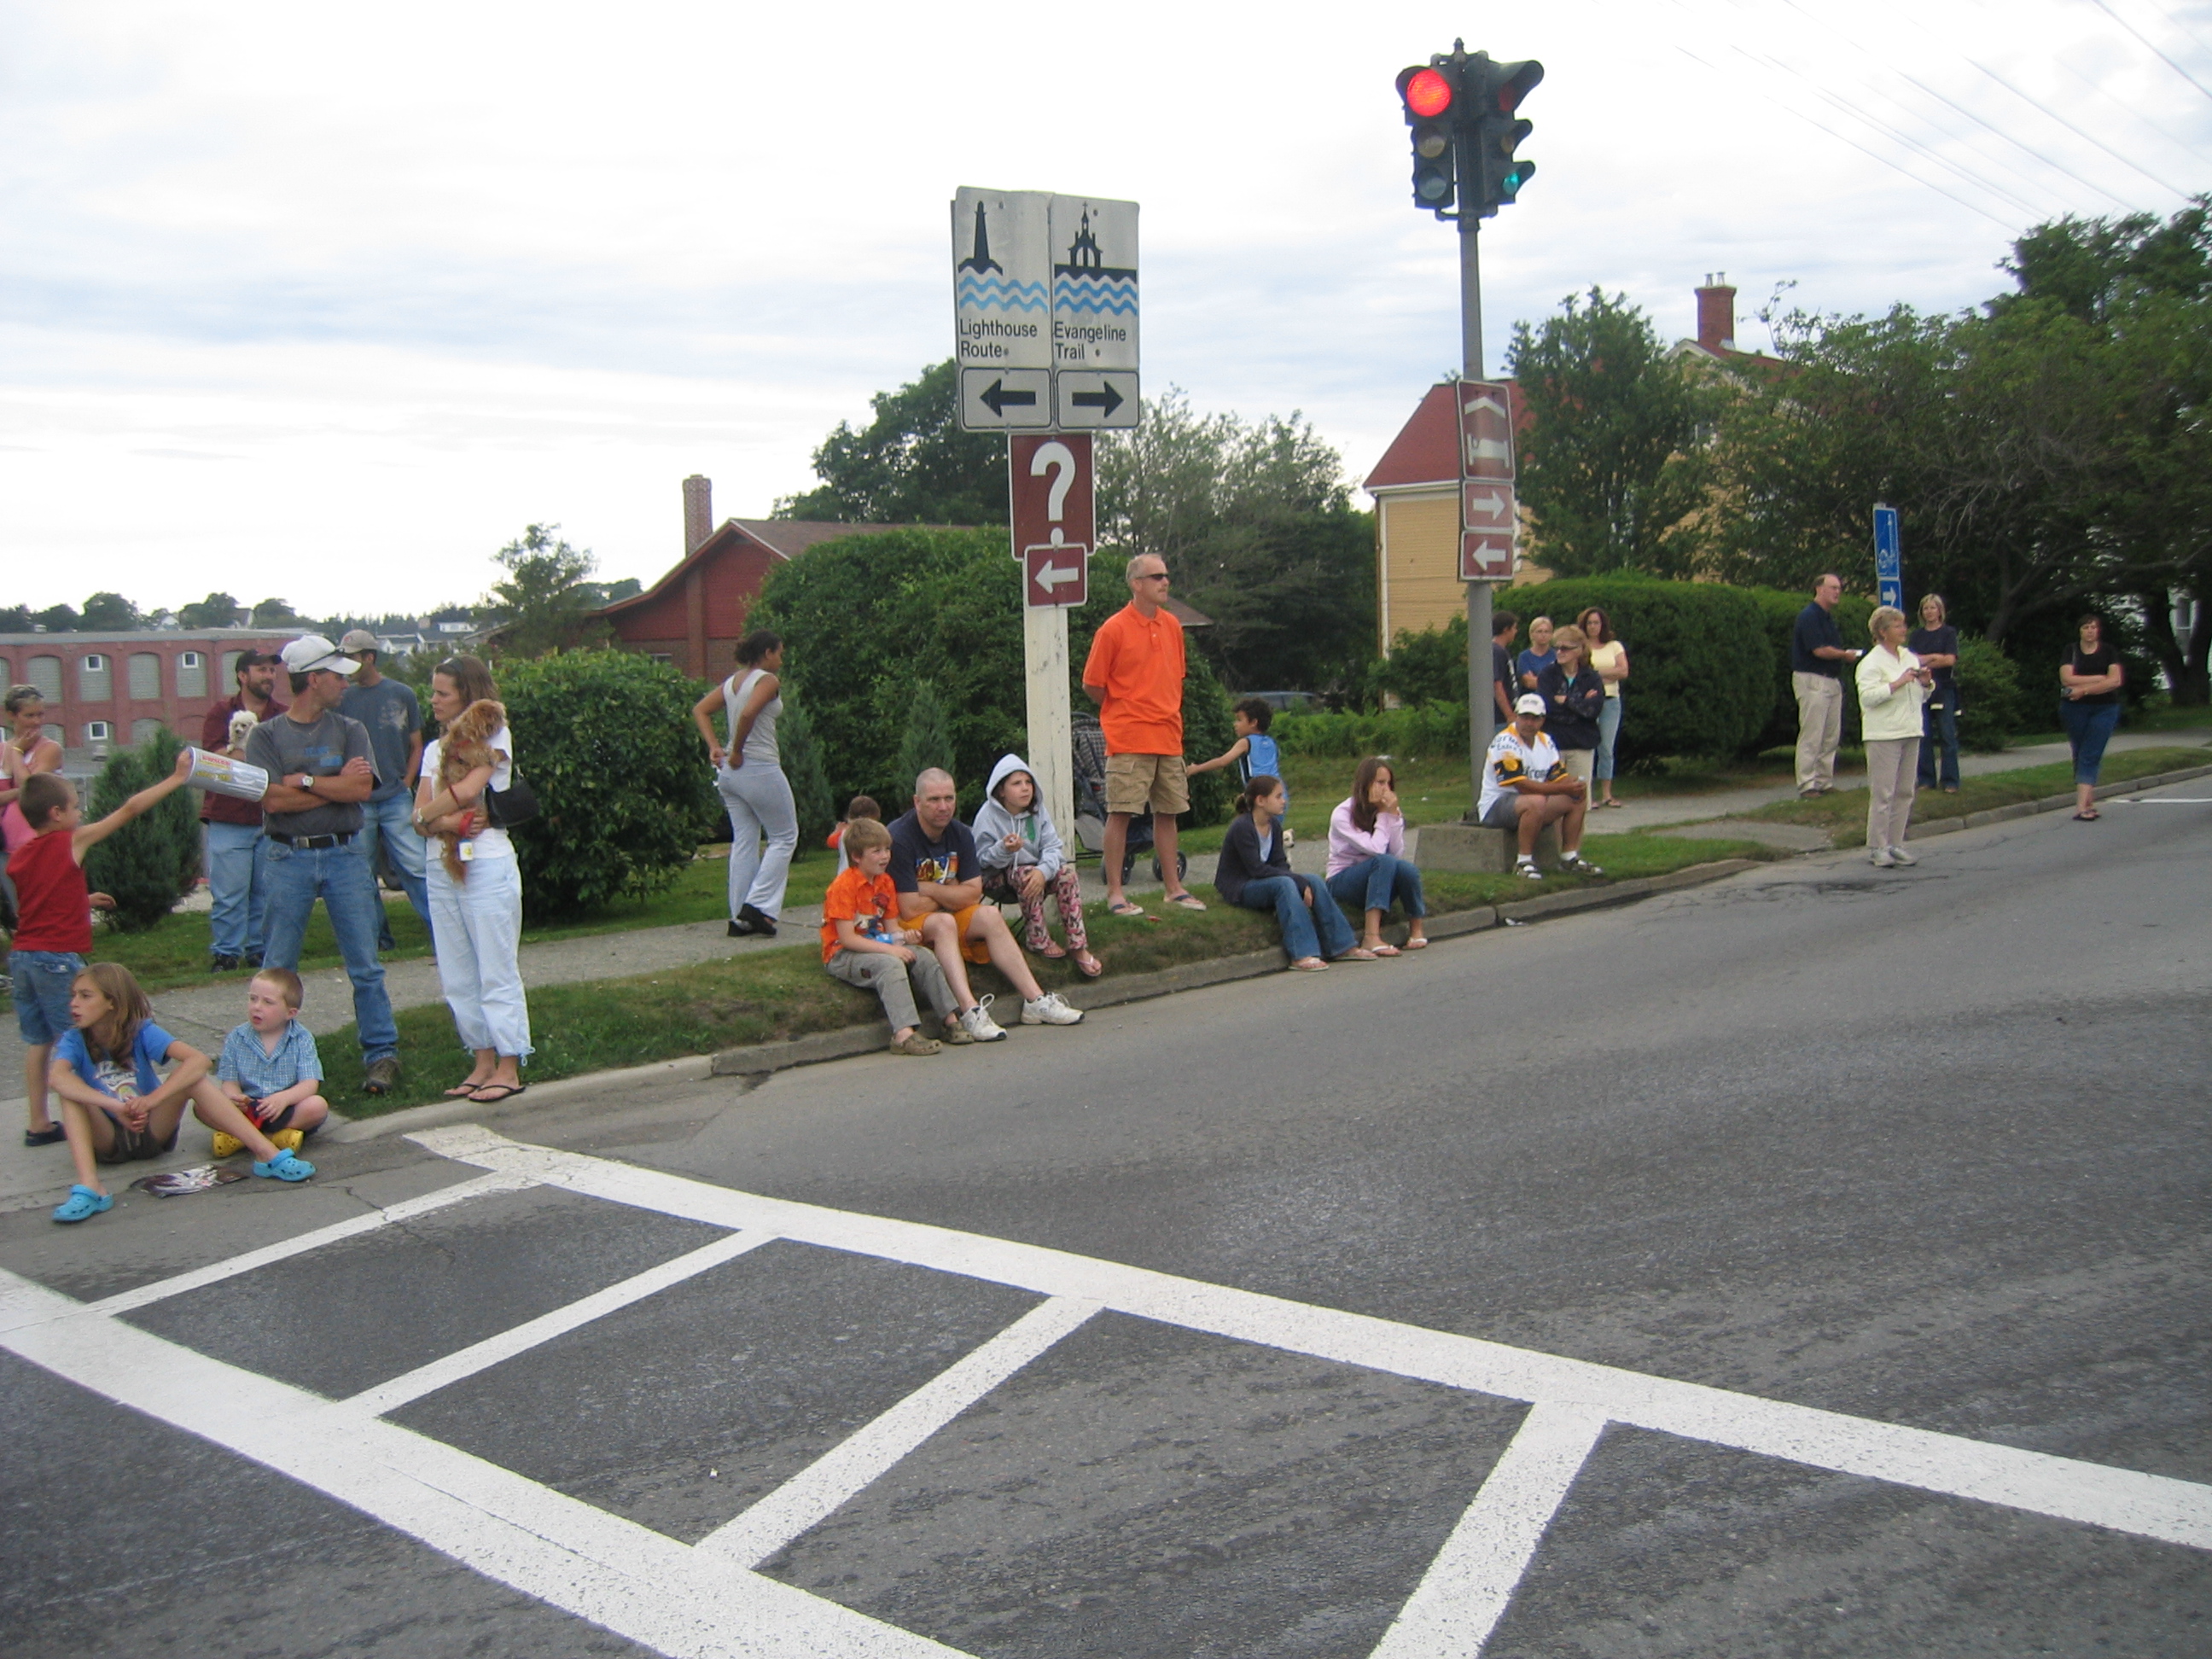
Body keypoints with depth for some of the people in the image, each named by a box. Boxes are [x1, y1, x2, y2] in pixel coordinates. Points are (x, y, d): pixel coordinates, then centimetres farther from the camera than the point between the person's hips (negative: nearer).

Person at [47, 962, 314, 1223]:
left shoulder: (141, 1032, -11)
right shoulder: (75, 1040, -10)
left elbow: (198, 1060, -26)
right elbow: (57, 1077, -33)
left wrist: (152, 1099, -37)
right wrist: (114, 1106, -43)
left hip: (152, 1131, 0)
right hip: (108, 1141, 0)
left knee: (193, 1076, -23)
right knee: (71, 1092, -25)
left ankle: (267, 1153, -31)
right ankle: (89, 1188, -41)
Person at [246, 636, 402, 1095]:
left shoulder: (349, 730, 7)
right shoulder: (266, 736, 3)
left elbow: (361, 789, -7)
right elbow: (273, 799, -10)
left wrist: (306, 782, -8)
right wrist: (336, 785, -6)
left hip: (344, 854, 1)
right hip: (289, 858, -1)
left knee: (365, 965, 1)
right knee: (277, 969, 5)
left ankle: (381, 1053, 8)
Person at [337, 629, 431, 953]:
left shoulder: (402, 694, 5)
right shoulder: (344, 699, 7)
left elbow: (416, 746, 10)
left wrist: (406, 784, -1)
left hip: (396, 796, -2)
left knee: (414, 868, -7)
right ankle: (378, 937, 15)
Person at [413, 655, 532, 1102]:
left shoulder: (494, 736, -2)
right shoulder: (435, 749, 16)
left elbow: (466, 789, -17)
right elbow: (420, 817, 5)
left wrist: (426, 814, -2)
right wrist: (446, 822, -15)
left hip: (487, 864, -7)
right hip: (441, 867, 7)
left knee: (497, 972, -3)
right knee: (457, 977, 8)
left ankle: (508, 1069, 1)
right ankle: (482, 1063, 15)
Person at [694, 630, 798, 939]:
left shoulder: (732, 682, 13)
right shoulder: (767, 680, -10)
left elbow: (699, 710, 13)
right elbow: (748, 713, -26)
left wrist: (715, 747, 4)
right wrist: (737, 752, -14)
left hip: (730, 773, 8)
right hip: (760, 770, -8)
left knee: (743, 841, 12)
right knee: (785, 837, 5)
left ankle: (739, 917, 12)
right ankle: (757, 906, -3)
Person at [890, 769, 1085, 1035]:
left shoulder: (961, 834, 1)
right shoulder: (899, 839, -21)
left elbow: (973, 894, -4)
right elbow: (910, 909, -23)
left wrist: (928, 889, -15)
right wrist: (950, 892, -7)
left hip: (947, 917, 7)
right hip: (907, 926, -7)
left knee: (989, 915, -16)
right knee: (943, 924, -34)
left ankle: (1035, 1001, -18)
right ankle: (970, 1012, -46)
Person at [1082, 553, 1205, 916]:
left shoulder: (1172, 625, 9)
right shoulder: (1114, 629, -9)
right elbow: (1092, 685, -4)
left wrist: (1169, 714, 12)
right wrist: (1126, 711, 4)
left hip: (1168, 737, 6)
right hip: (1128, 740, -6)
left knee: (1167, 812, 12)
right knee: (1120, 814, -5)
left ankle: (1174, 888, 20)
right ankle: (1115, 893, 0)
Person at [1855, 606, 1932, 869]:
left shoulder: (1910, 658, 17)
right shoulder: (1872, 662, -7)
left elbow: (1922, 697, 24)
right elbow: (1867, 696, -20)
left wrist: (1926, 683, 3)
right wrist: (1899, 683, -22)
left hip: (1910, 732, 8)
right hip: (1884, 735, -7)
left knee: (1905, 792, 8)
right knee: (1882, 792, -8)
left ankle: (1895, 844, 15)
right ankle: (1877, 847, -4)